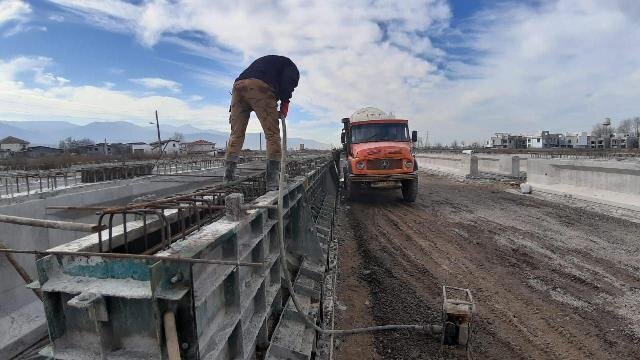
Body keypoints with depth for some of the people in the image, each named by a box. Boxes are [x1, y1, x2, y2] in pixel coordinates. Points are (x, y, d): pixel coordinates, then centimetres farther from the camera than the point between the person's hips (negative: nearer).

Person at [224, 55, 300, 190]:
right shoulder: (290, 65, 25)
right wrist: (285, 104, 5)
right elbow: (287, 82, 0)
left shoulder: (262, 61, 45)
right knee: (272, 134, -3)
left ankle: (228, 178, 1)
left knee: (236, 134, 8)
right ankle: (272, 183, -10)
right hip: (260, 87, -6)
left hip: (238, 86, 6)